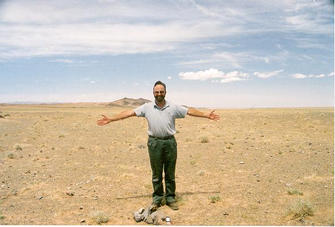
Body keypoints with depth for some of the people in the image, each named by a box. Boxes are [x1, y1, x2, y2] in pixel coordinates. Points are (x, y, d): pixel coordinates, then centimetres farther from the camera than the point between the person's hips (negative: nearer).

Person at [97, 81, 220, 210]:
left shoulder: (173, 107, 3)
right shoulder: (147, 107, 2)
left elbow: (190, 111, 7)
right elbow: (129, 113, -1)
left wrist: (207, 115, 4)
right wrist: (110, 119, -4)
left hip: (170, 142, 0)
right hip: (154, 143, 0)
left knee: (170, 173, 7)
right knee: (156, 174, 8)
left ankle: (170, 198, 19)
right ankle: (157, 198, 22)